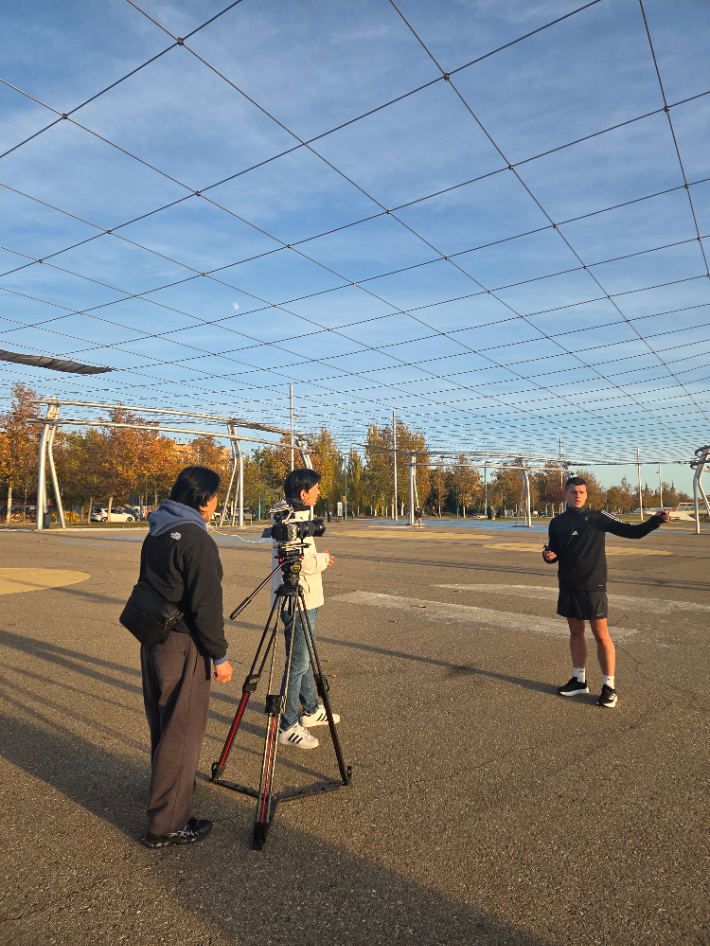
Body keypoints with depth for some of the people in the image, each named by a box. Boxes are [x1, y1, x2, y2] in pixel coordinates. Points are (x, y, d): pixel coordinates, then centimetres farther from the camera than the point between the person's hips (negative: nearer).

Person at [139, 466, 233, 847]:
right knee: (182, 734, 4)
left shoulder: (155, 533, 7)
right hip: (182, 648, -9)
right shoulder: (197, 541, -21)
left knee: (163, 727, 25)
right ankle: (166, 825, 16)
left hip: (152, 642, 9)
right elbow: (206, 605, -22)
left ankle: (166, 787, 45)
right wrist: (219, 656, -12)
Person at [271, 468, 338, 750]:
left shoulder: (296, 516, 13)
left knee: (305, 657, 20)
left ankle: (311, 710, 34)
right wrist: (324, 559, -6)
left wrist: (319, 559, 4)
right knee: (298, 662, -3)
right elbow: (305, 562, -24)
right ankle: (288, 726, 7)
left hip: (305, 599, 11)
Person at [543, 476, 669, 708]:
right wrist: (548, 556, -10)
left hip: (593, 587, -4)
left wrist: (656, 520, -21)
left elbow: (633, 532, -6)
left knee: (601, 635, 2)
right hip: (568, 587, 4)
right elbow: (554, 552, 13)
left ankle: (609, 686, 14)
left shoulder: (598, 518, -4)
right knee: (575, 632, 14)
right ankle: (579, 680, 27)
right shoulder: (557, 522, 5)